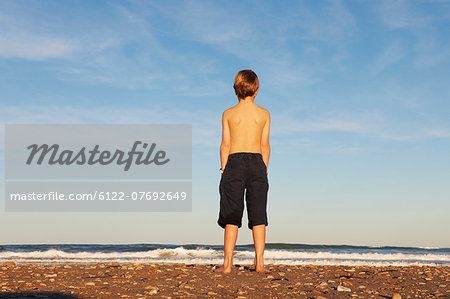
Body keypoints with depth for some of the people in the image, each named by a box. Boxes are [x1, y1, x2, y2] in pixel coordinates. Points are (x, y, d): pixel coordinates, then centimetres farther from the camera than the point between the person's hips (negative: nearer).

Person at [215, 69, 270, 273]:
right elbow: (265, 145, 5)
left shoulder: (228, 114, 5)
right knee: (258, 216, 3)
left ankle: (228, 263, -4)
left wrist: (224, 170, 7)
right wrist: (264, 170, 12)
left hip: (235, 162, -1)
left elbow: (225, 145, 2)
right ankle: (259, 262, 0)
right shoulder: (264, 114, 7)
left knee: (231, 217, 0)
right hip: (256, 162, 1)